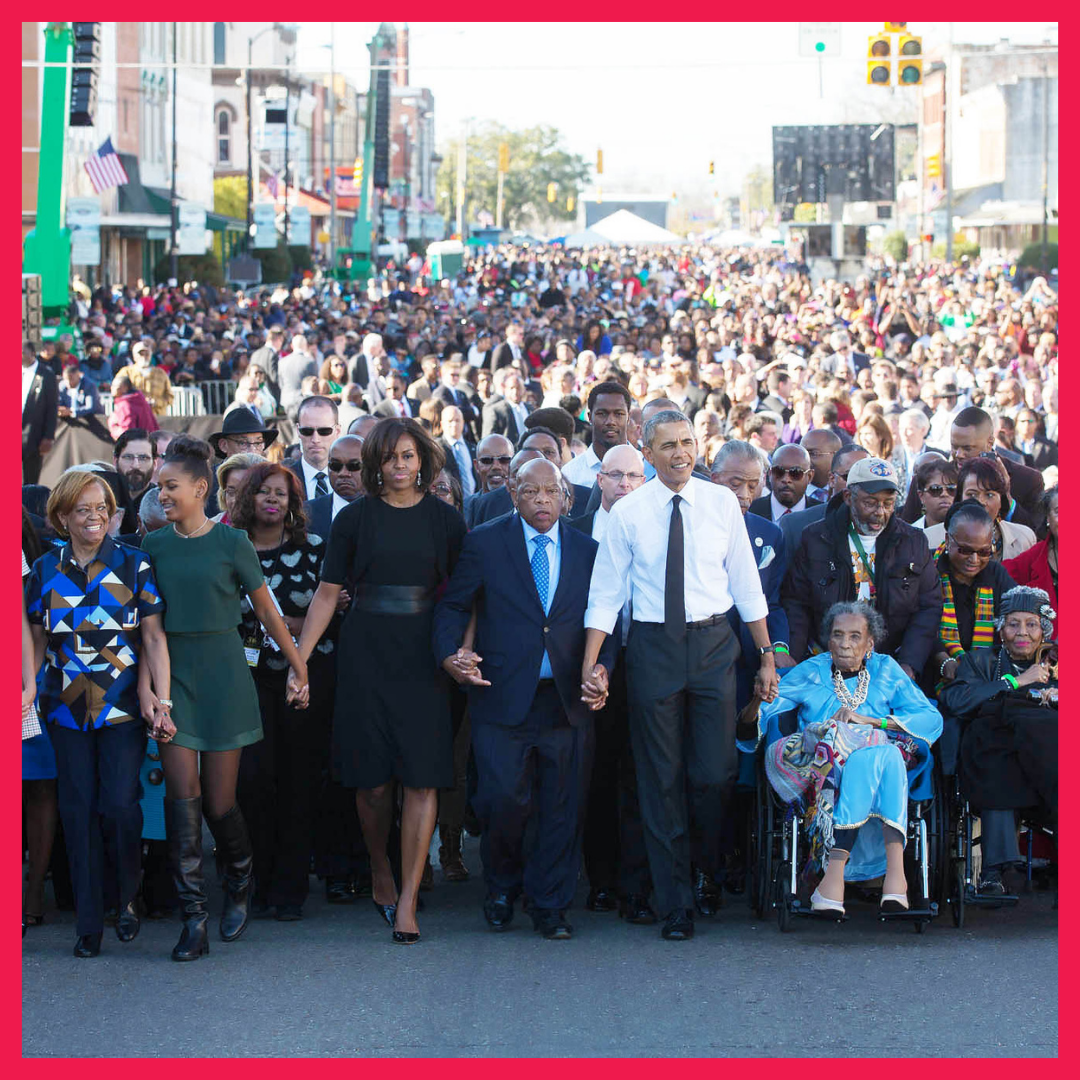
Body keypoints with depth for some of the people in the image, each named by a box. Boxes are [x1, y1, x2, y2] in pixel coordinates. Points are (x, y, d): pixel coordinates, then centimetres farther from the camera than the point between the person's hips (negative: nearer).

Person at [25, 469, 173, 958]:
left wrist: (159, 698, -10)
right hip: (67, 707, 2)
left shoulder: (134, 565, 0)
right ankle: (88, 921, 9)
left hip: (123, 703, -2)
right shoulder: (46, 570, 7)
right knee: (78, 810, 1)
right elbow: (37, 641, 12)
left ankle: (129, 898, 15)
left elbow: (154, 637, -2)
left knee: (120, 805, -10)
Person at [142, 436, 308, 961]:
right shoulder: (154, 546, 6)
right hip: (173, 673, 2)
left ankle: (239, 885, 30)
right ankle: (194, 918, -7)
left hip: (222, 672, -2)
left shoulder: (231, 543, -2)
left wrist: (299, 664, 10)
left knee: (219, 799, 0)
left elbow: (266, 610, 5)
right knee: (182, 794, -8)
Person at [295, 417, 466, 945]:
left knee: (421, 777, -7)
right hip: (365, 656, 0)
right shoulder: (354, 518, 3)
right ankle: (380, 874, 26)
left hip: (423, 658, 0)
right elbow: (328, 593, 4)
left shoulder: (445, 520, 5)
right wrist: (299, 658, -1)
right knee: (373, 779, 2)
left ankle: (407, 900, -4)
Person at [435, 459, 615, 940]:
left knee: (562, 808, 3)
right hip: (504, 698, -2)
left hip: (567, 702, 2)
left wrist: (600, 672, -7)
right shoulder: (485, 544, 3)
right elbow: (452, 606, 6)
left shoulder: (587, 551, 9)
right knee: (503, 801, -7)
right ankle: (502, 887, 20)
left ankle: (550, 907, 16)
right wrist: (450, 655, -12)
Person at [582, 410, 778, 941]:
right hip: (653, 644, 0)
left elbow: (745, 582, 8)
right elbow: (606, 592, 2)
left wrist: (766, 653, 7)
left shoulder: (722, 503, 3)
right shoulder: (627, 513, 0)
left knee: (715, 772, -4)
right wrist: (591, 663, -6)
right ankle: (676, 904, 11)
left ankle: (714, 870, 25)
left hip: (713, 643, 1)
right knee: (662, 778, 3)